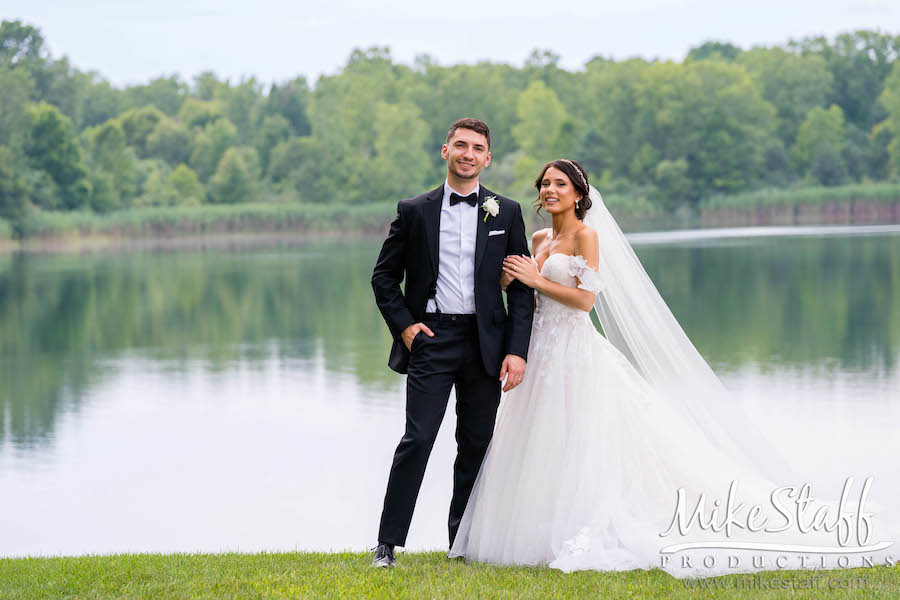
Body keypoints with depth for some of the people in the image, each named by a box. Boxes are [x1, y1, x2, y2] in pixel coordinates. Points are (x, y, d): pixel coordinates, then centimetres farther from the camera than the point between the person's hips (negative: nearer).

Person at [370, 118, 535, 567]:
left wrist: (517, 350, -3)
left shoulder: (506, 213, 7)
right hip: (431, 339, -2)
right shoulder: (415, 211, 4)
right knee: (417, 439, -10)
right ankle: (388, 543, -7)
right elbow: (384, 276, 9)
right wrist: (403, 325, -4)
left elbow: (522, 288, 6)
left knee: (476, 444, 7)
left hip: (485, 341, 2)